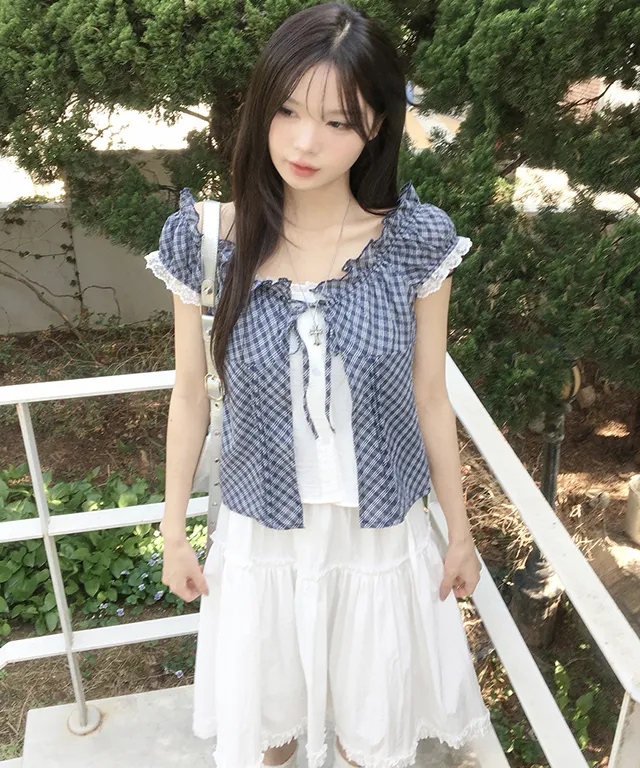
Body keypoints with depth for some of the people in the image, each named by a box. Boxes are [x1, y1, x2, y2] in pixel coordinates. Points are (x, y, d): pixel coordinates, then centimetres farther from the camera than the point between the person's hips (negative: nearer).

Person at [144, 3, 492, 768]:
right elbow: (190, 396, -3)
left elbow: (429, 399, -4)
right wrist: (173, 531, 4)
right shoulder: (208, 241, -14)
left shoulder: (415, 241, -14)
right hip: (260, 541, 1)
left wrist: (459, 529, 5)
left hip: (383, 541, 0)